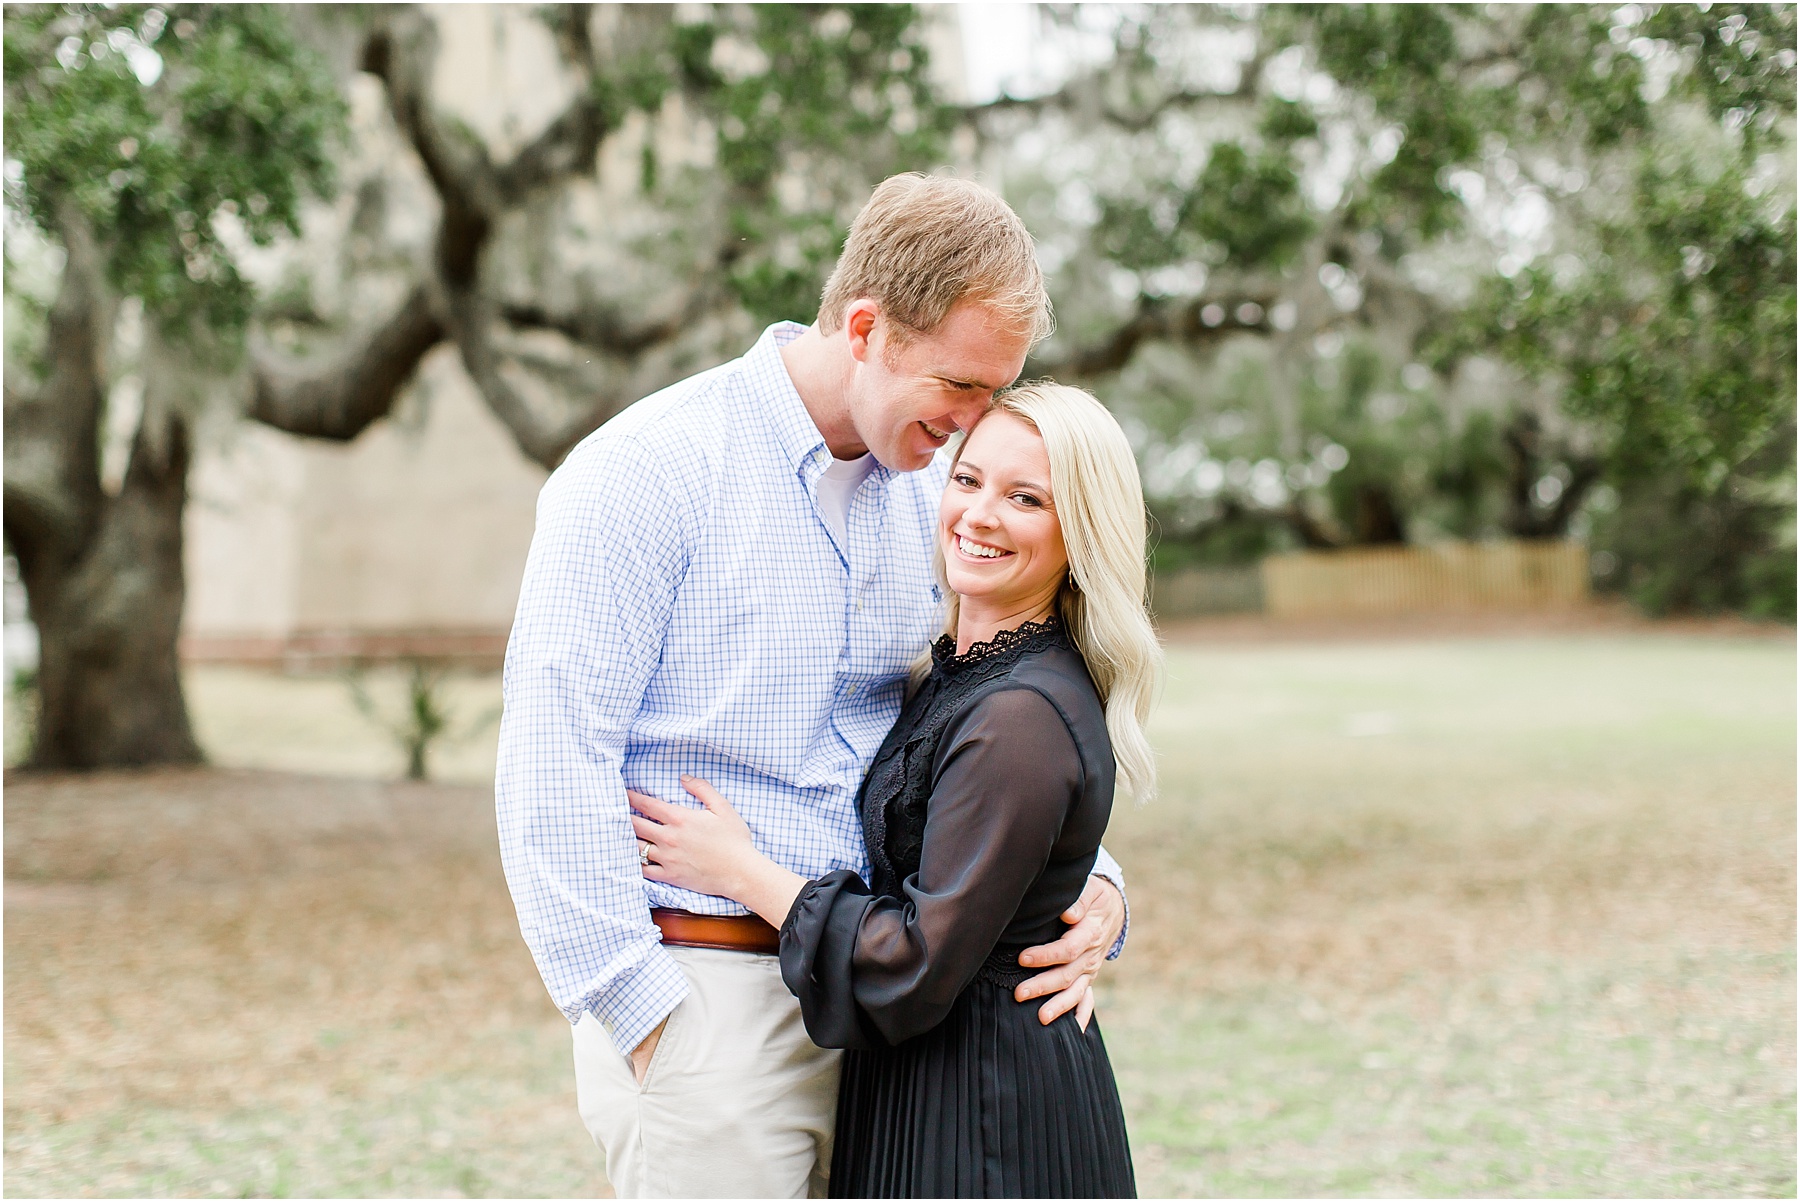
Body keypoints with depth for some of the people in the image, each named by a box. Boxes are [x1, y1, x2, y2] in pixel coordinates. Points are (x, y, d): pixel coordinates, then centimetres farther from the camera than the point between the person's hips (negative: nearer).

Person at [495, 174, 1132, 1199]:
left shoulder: (935, 489, 10)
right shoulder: (650, 470, -10)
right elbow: (551, 766, -14)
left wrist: (1094, 885, 2)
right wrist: (642, 1013, -15)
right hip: (704, 995, -6)